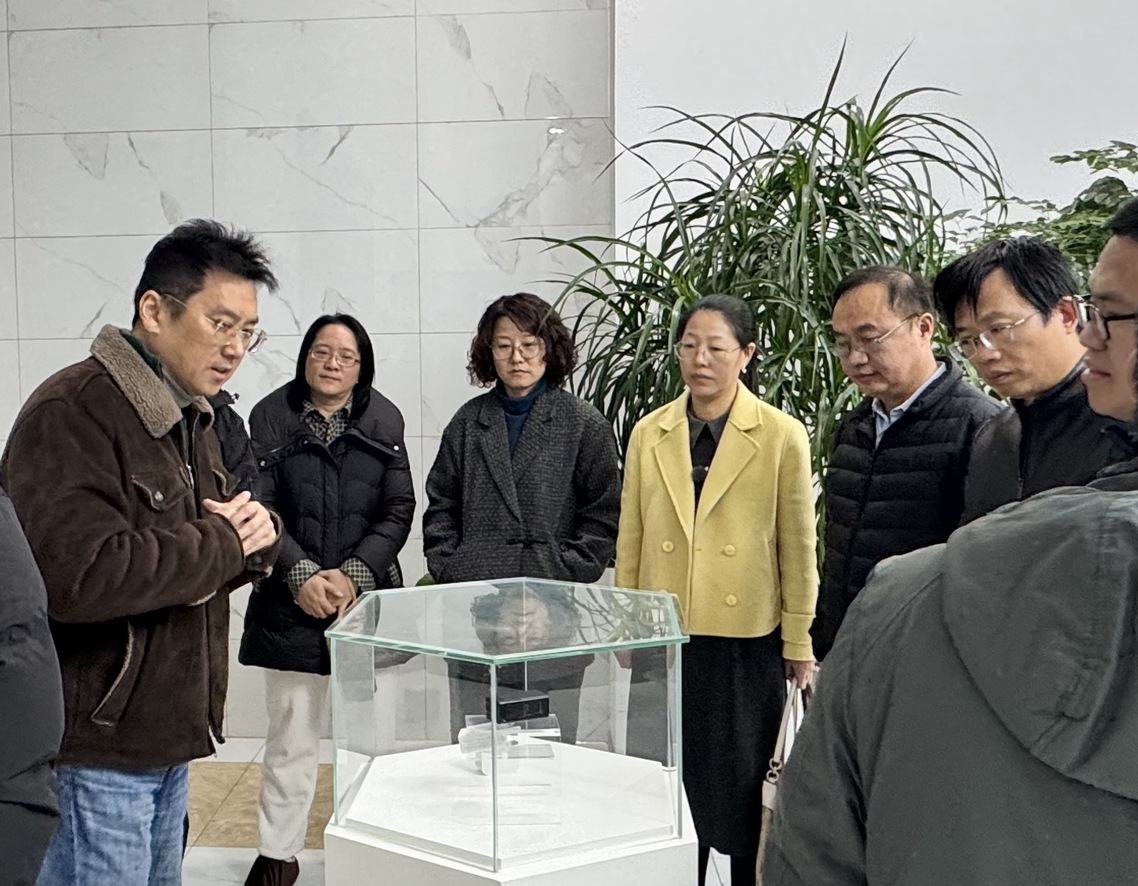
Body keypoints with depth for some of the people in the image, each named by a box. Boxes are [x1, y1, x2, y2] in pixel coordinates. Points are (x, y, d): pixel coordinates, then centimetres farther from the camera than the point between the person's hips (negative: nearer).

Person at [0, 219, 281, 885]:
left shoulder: (192, 417, 14)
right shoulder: (72, 414, -18)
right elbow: (82, 576, -31)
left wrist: (256, 533, -6)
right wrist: (225, 544, -18)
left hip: (167, 737, 9)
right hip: (94, 749, -9)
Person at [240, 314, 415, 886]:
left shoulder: (384, 420, 4)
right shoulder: (270, 418, 1)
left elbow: (398, 511, 2)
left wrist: (353, 573, -9)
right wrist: (302, 575, -13)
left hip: (367, 596, 1)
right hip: (290, 601, 0)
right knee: (291, 732, 5)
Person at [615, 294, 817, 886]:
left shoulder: (782, 437, -4)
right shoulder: (648, 434, 5)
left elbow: (798, 547, -1)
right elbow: (630, 541, 9)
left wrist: (799, 644, 1)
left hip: (747, 645, -3)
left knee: (744, 789, 7)